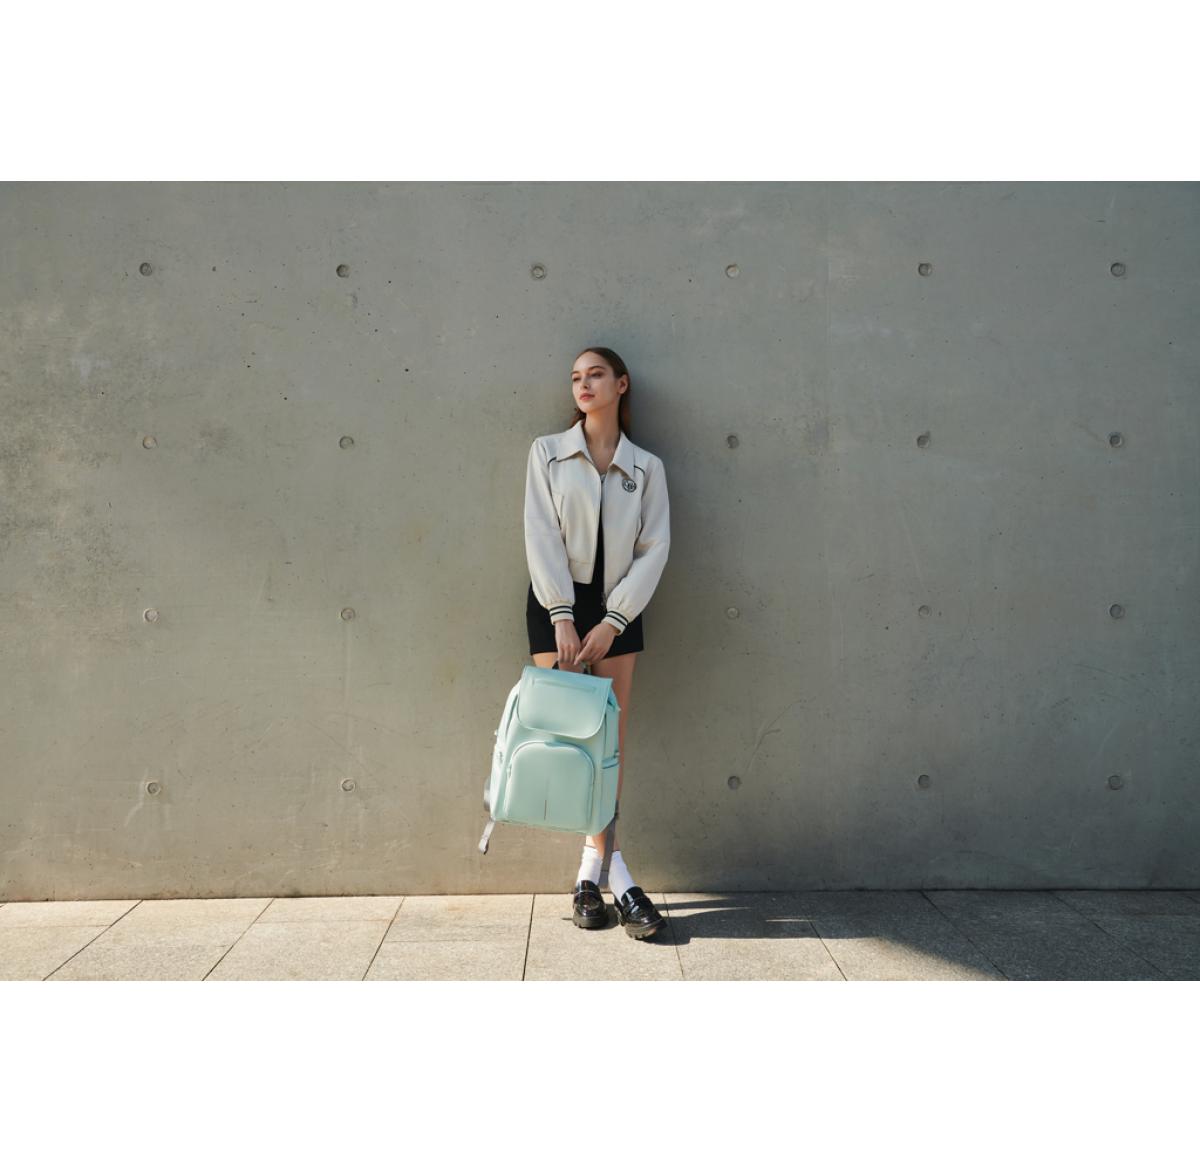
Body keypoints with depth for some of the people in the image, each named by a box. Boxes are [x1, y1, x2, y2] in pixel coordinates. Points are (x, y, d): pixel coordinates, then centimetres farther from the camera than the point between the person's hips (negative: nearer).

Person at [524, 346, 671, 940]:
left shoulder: (646, 466, 6)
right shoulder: (548, 452, 4)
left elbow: (654, 548, 0)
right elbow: (541, 536, -5)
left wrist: (612, 622, -11)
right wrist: (563, 617, -15)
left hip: (618, 606, 1)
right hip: (555, 601, -1)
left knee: (612, 737, 0)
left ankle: (592, 868, 10)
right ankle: (613, 870, 3)